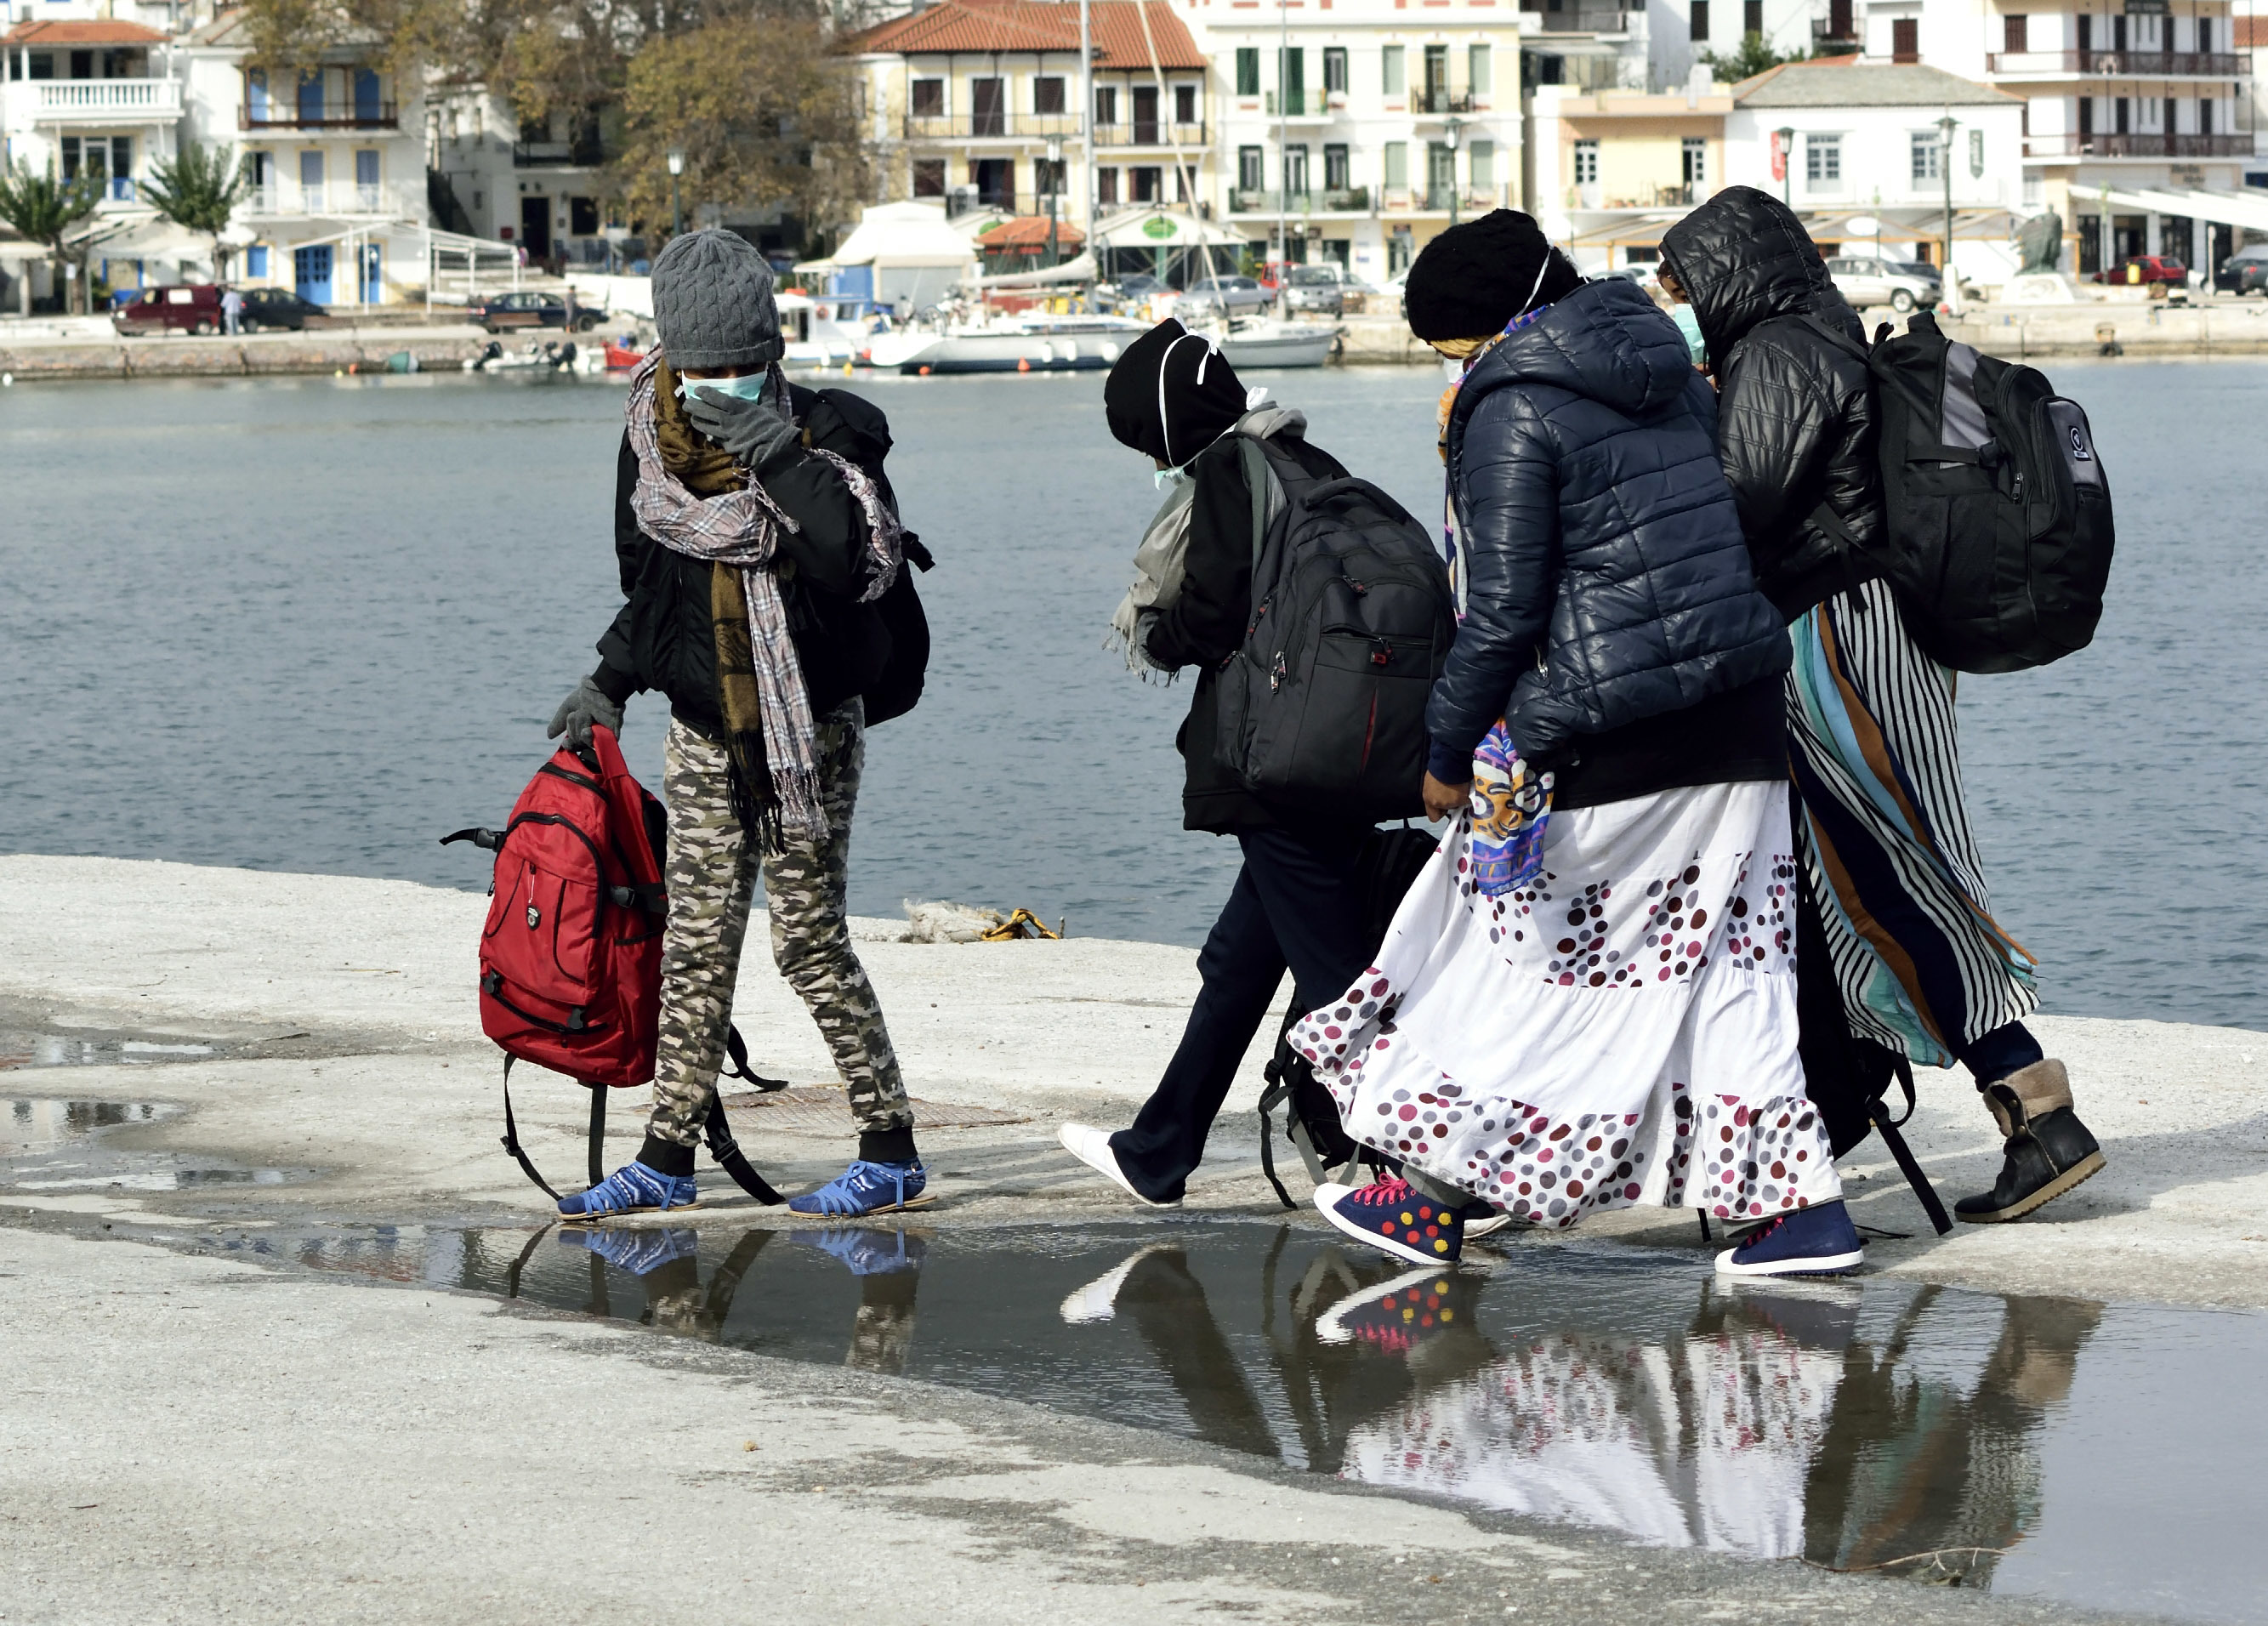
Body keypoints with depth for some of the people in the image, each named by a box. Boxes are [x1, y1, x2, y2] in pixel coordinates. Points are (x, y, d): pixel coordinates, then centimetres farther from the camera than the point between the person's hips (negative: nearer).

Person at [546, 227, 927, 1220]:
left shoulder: (823, 433, -12)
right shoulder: (653, 439, 3)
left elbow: (862, 561, -29)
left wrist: (776, 454, -31)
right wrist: (608, 687, 10)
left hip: (809, 729, -5)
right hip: (705, 729, 5)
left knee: (810, 940, -6)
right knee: (695, 944, 7)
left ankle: (892, 1153, 3)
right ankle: (668, 1157, 13)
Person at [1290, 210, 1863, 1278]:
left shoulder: (1511, 412, -9)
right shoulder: (1671, 382, 14)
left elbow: (1503, 613, -12)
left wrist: (1445, 751, -3)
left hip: (1609, 746, -7)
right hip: (1740, 726, 7)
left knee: (1516, 955, 4)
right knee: (1728, 964, 9)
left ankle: (1436, 1199, 9)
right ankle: (1803, 1203, 3)